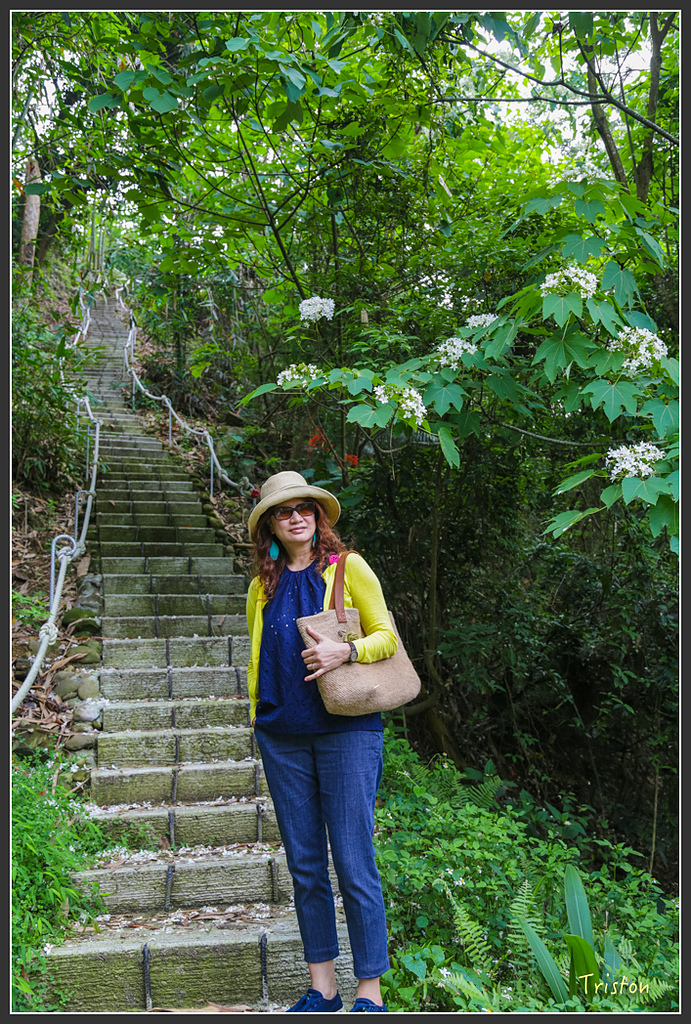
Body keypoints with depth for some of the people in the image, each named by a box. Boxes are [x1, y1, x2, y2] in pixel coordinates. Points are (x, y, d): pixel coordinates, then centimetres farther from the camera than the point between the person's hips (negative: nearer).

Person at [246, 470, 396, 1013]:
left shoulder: (348, 567, 0)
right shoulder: (263, 587, 12)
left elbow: (386, 637, -1)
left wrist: (346, 650, -19)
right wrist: (260, 711, 9)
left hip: (346, 729, -4)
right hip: (283, 737, 4)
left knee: (354, 866, -3)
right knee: (305, 866, 10)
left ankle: (370, 993, 11)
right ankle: (322, 988, 23)